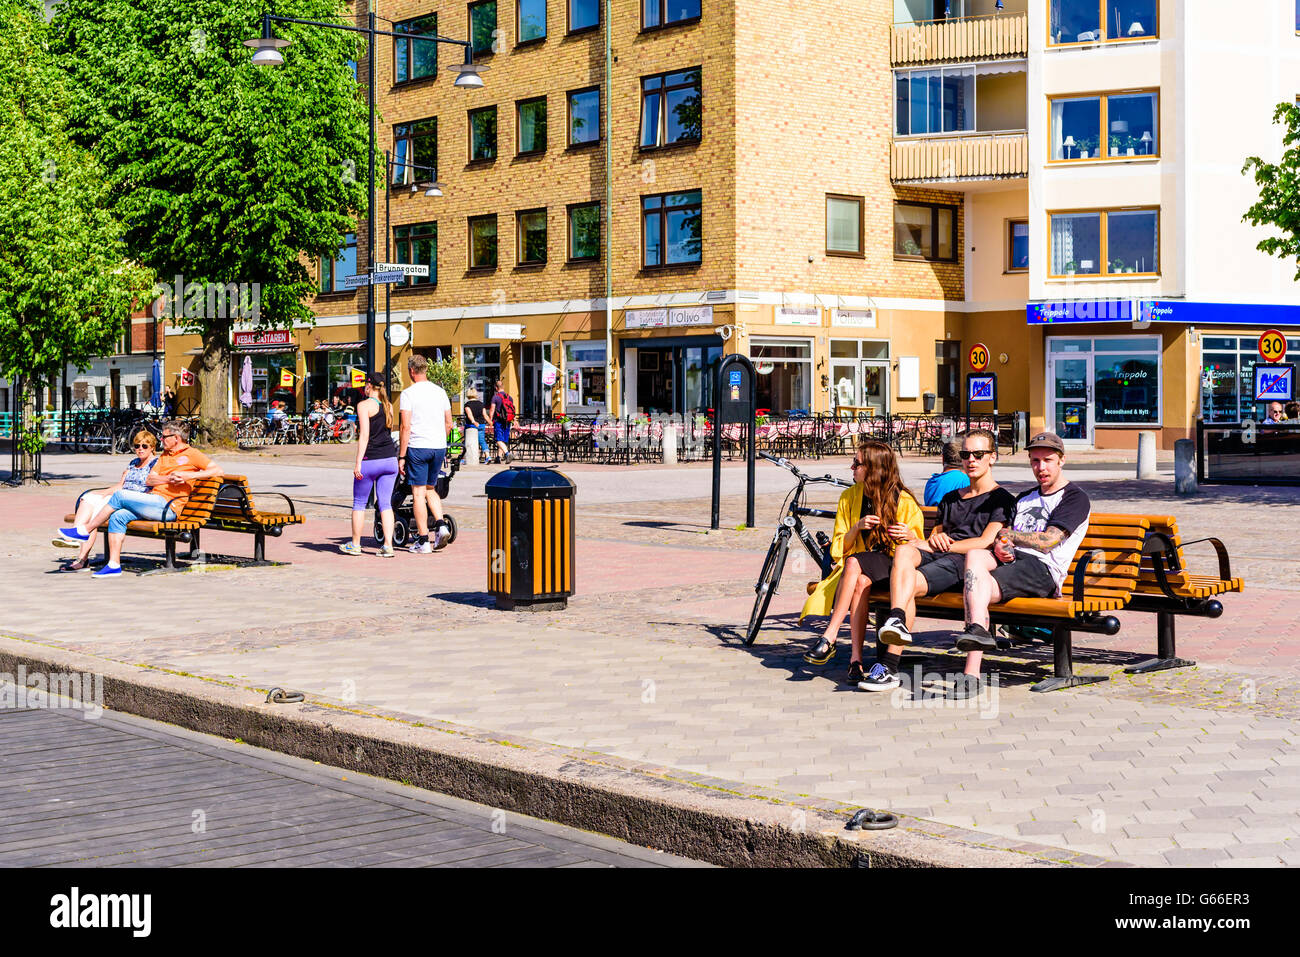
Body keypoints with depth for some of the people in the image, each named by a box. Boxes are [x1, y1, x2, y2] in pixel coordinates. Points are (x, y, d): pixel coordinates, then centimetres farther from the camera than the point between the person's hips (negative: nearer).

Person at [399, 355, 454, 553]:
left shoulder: (408, 393, -8)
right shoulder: (440, 392, 8)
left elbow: (406, 427, -12)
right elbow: (449, 424, 11)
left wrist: (401, 456, -9)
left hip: (417, 447, -5)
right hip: (439, 447, 5)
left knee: (418, 493, 1)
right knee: (430, 489, 20)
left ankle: (423, 541, 1)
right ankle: (441, 525, -1)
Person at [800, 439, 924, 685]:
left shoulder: (905, 501, 0)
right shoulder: (849, 497, 10)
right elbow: (839, 549, 8)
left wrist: (911, 536, -18)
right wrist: (857, 527, -10)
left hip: (892, 566, -3)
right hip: (858, 568, 3)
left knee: (854, 563, -34)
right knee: (860, 582, -34)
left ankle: (829, 638, -35)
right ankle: (856, 658, -37)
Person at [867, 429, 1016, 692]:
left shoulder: (1002, 499, 11)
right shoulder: (951, 498, 34)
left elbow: (985, 543, -2)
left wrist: (938, 546, -4)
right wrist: (934, 538, 7)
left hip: (964, 563, -5)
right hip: (936, 557, 5)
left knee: (910, 583, -33)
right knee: (903, 551, -34)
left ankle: (890, 666, -40)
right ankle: (897, 621, -53)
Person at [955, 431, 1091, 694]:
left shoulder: (1076, 498, 7)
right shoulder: (1024, 498, 33)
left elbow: (1047, 541, -7)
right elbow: (1001, 537, 23)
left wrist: (1005, 534, 2)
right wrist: (1000, 546, -3)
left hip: (1043, 569, -6)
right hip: (1011, 561, 6)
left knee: (972, 589, -30)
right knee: (976, 555, -31)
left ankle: (971, 676, -41)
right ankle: (977, 630, -48)